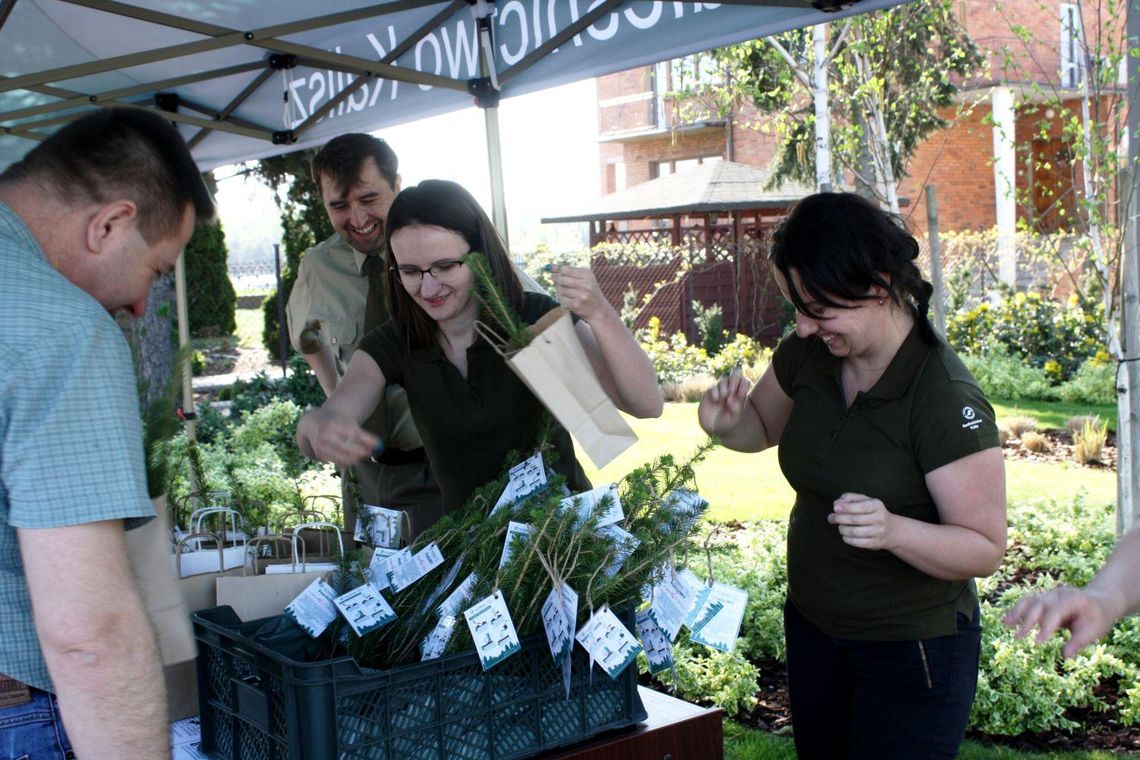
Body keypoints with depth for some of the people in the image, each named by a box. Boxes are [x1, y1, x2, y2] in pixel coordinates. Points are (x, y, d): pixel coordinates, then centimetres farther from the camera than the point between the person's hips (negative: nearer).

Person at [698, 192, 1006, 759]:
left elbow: (985, 549, -21)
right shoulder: (807, 353, -8)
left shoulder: (947, 401, -26)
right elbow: (762, 426, 12)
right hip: (812, 625, 6)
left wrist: (894, 530, -39)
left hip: (913, 647, -6)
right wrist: (724, 424, -11)